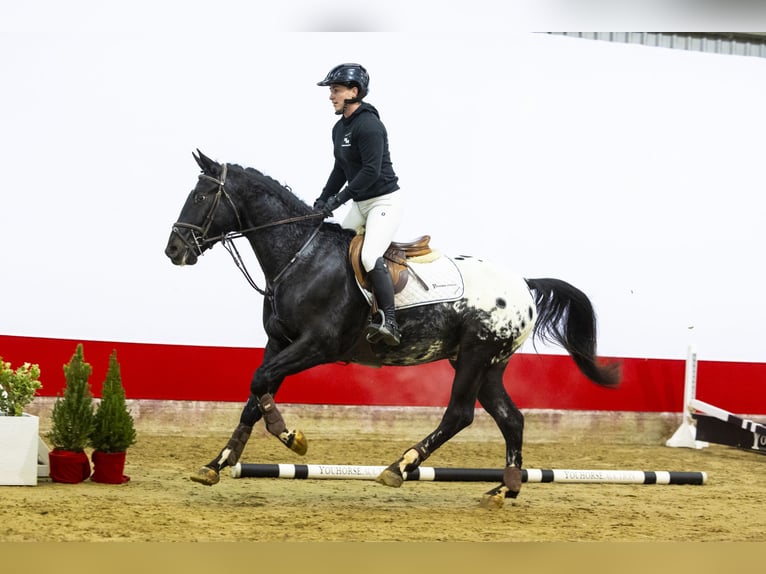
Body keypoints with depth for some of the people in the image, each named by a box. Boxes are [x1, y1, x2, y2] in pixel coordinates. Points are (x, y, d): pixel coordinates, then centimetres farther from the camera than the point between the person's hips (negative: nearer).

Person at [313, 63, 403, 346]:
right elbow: (341, 170, 18)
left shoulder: (369, 125, -19)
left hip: (385, 200, -10)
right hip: (360, 204, 10)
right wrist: (323, 200, 7)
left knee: (370, 256, -27)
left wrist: (339, 198, -24)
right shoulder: (340, 128, 11)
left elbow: (371, 171, -25)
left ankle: (389, 322, -27)